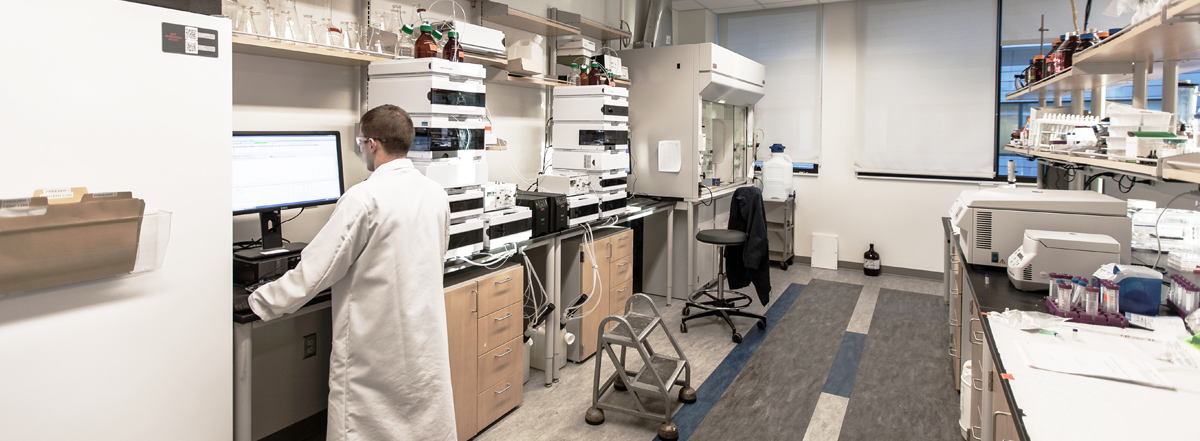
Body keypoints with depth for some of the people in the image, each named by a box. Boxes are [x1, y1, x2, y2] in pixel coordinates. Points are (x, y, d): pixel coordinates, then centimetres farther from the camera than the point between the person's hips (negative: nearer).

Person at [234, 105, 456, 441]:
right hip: (426, 339, 6)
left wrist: (256, 303, -2)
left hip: (376, 347, -6)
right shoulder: (437, 194, 2)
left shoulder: (364, 198, -18)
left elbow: (315, 270, -15)